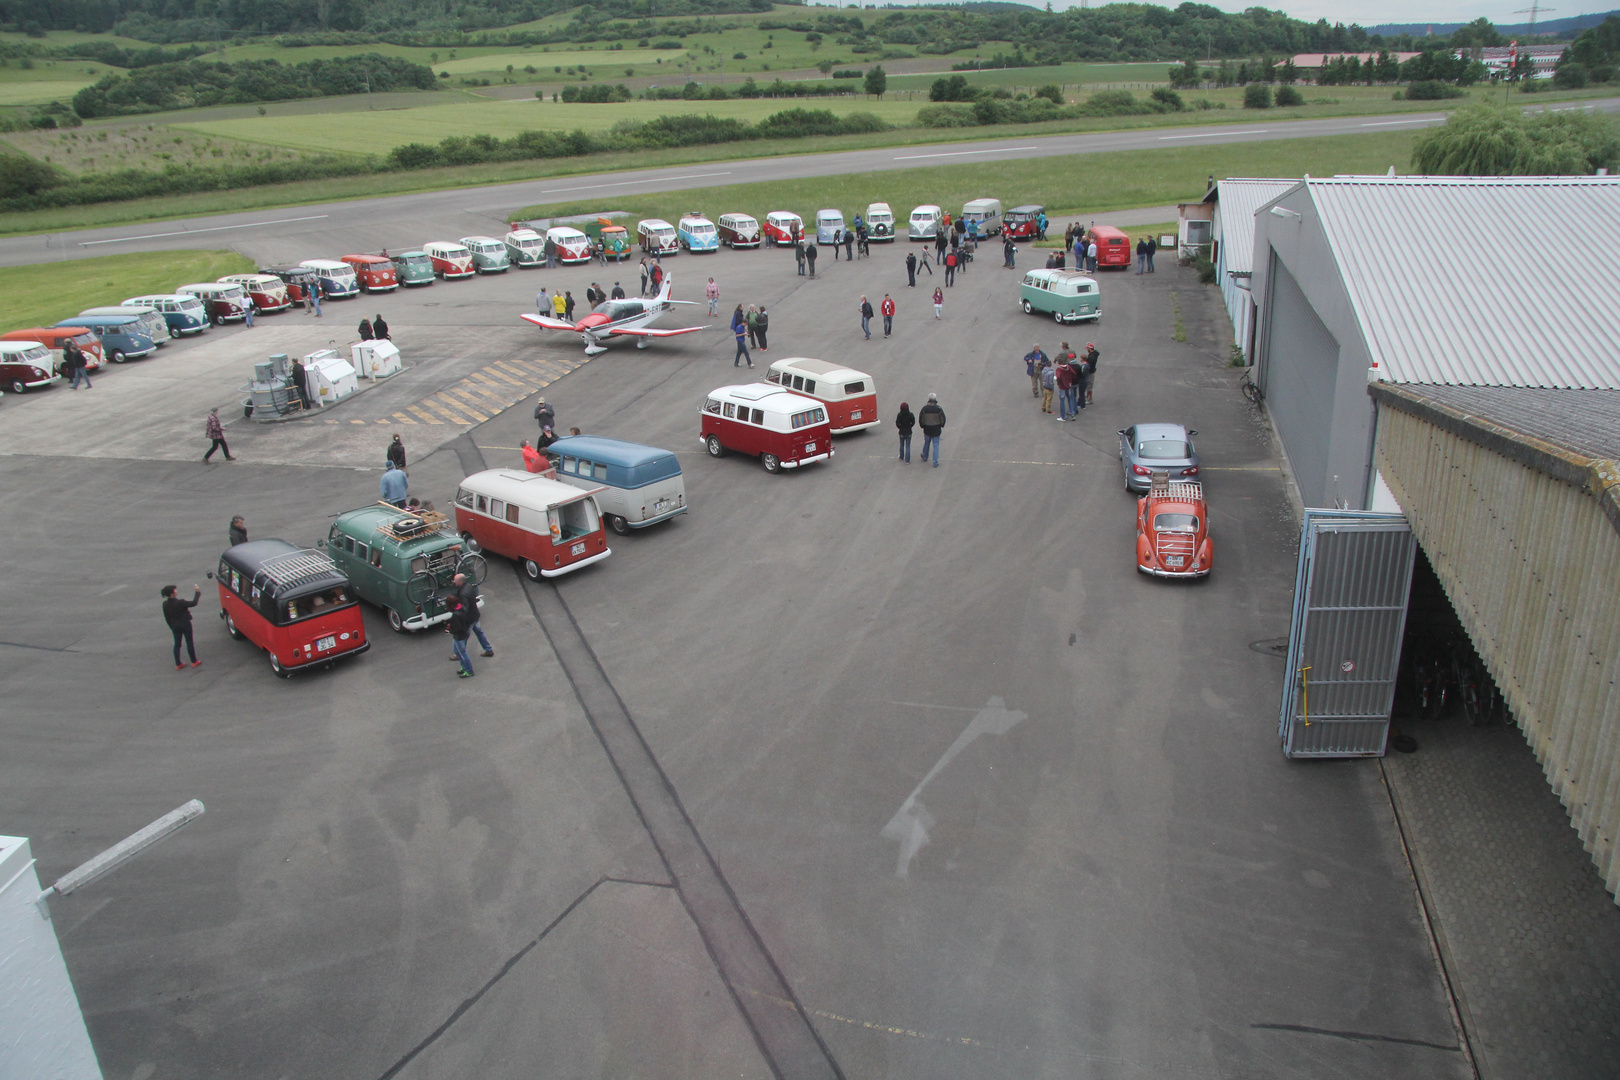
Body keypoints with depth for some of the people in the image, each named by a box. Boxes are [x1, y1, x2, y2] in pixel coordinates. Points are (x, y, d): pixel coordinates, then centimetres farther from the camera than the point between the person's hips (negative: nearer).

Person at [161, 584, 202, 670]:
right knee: (189, 643, 10)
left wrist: (172, 627, 17)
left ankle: (178, 664, 18)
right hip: (185, 624, -5)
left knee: (177, 644, 14)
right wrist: (197, 592, -10)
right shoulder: (179, 603, -26)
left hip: (175, 626, 5)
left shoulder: (165, 604, -6)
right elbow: (193, 603, -20)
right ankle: (194, 661, 21)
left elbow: (167, 618, 4)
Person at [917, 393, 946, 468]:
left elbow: (920, 419, -4)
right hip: (936, 431, -2)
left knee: (926, 443, 23)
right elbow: (943, 419, -7)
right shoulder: (939, 409, -14)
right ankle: (935, 463, 4)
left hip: (927, 430, 2)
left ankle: (925, 457, 44)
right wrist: (941, 426, 12)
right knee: (936, 445, 5)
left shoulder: (925, 408, -11)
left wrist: (922, 426, 13)